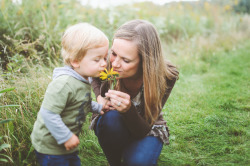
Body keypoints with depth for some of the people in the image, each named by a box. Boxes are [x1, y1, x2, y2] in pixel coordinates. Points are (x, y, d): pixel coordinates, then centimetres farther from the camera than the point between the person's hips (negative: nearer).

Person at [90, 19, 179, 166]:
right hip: (111, 125, 1)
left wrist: (128, 110, -48)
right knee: (112, 118, -35)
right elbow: (95, 78, 5)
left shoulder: (166, 76, -30)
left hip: (146, 127, -1)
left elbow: (142, 131, -28)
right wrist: (100, 97, -16)